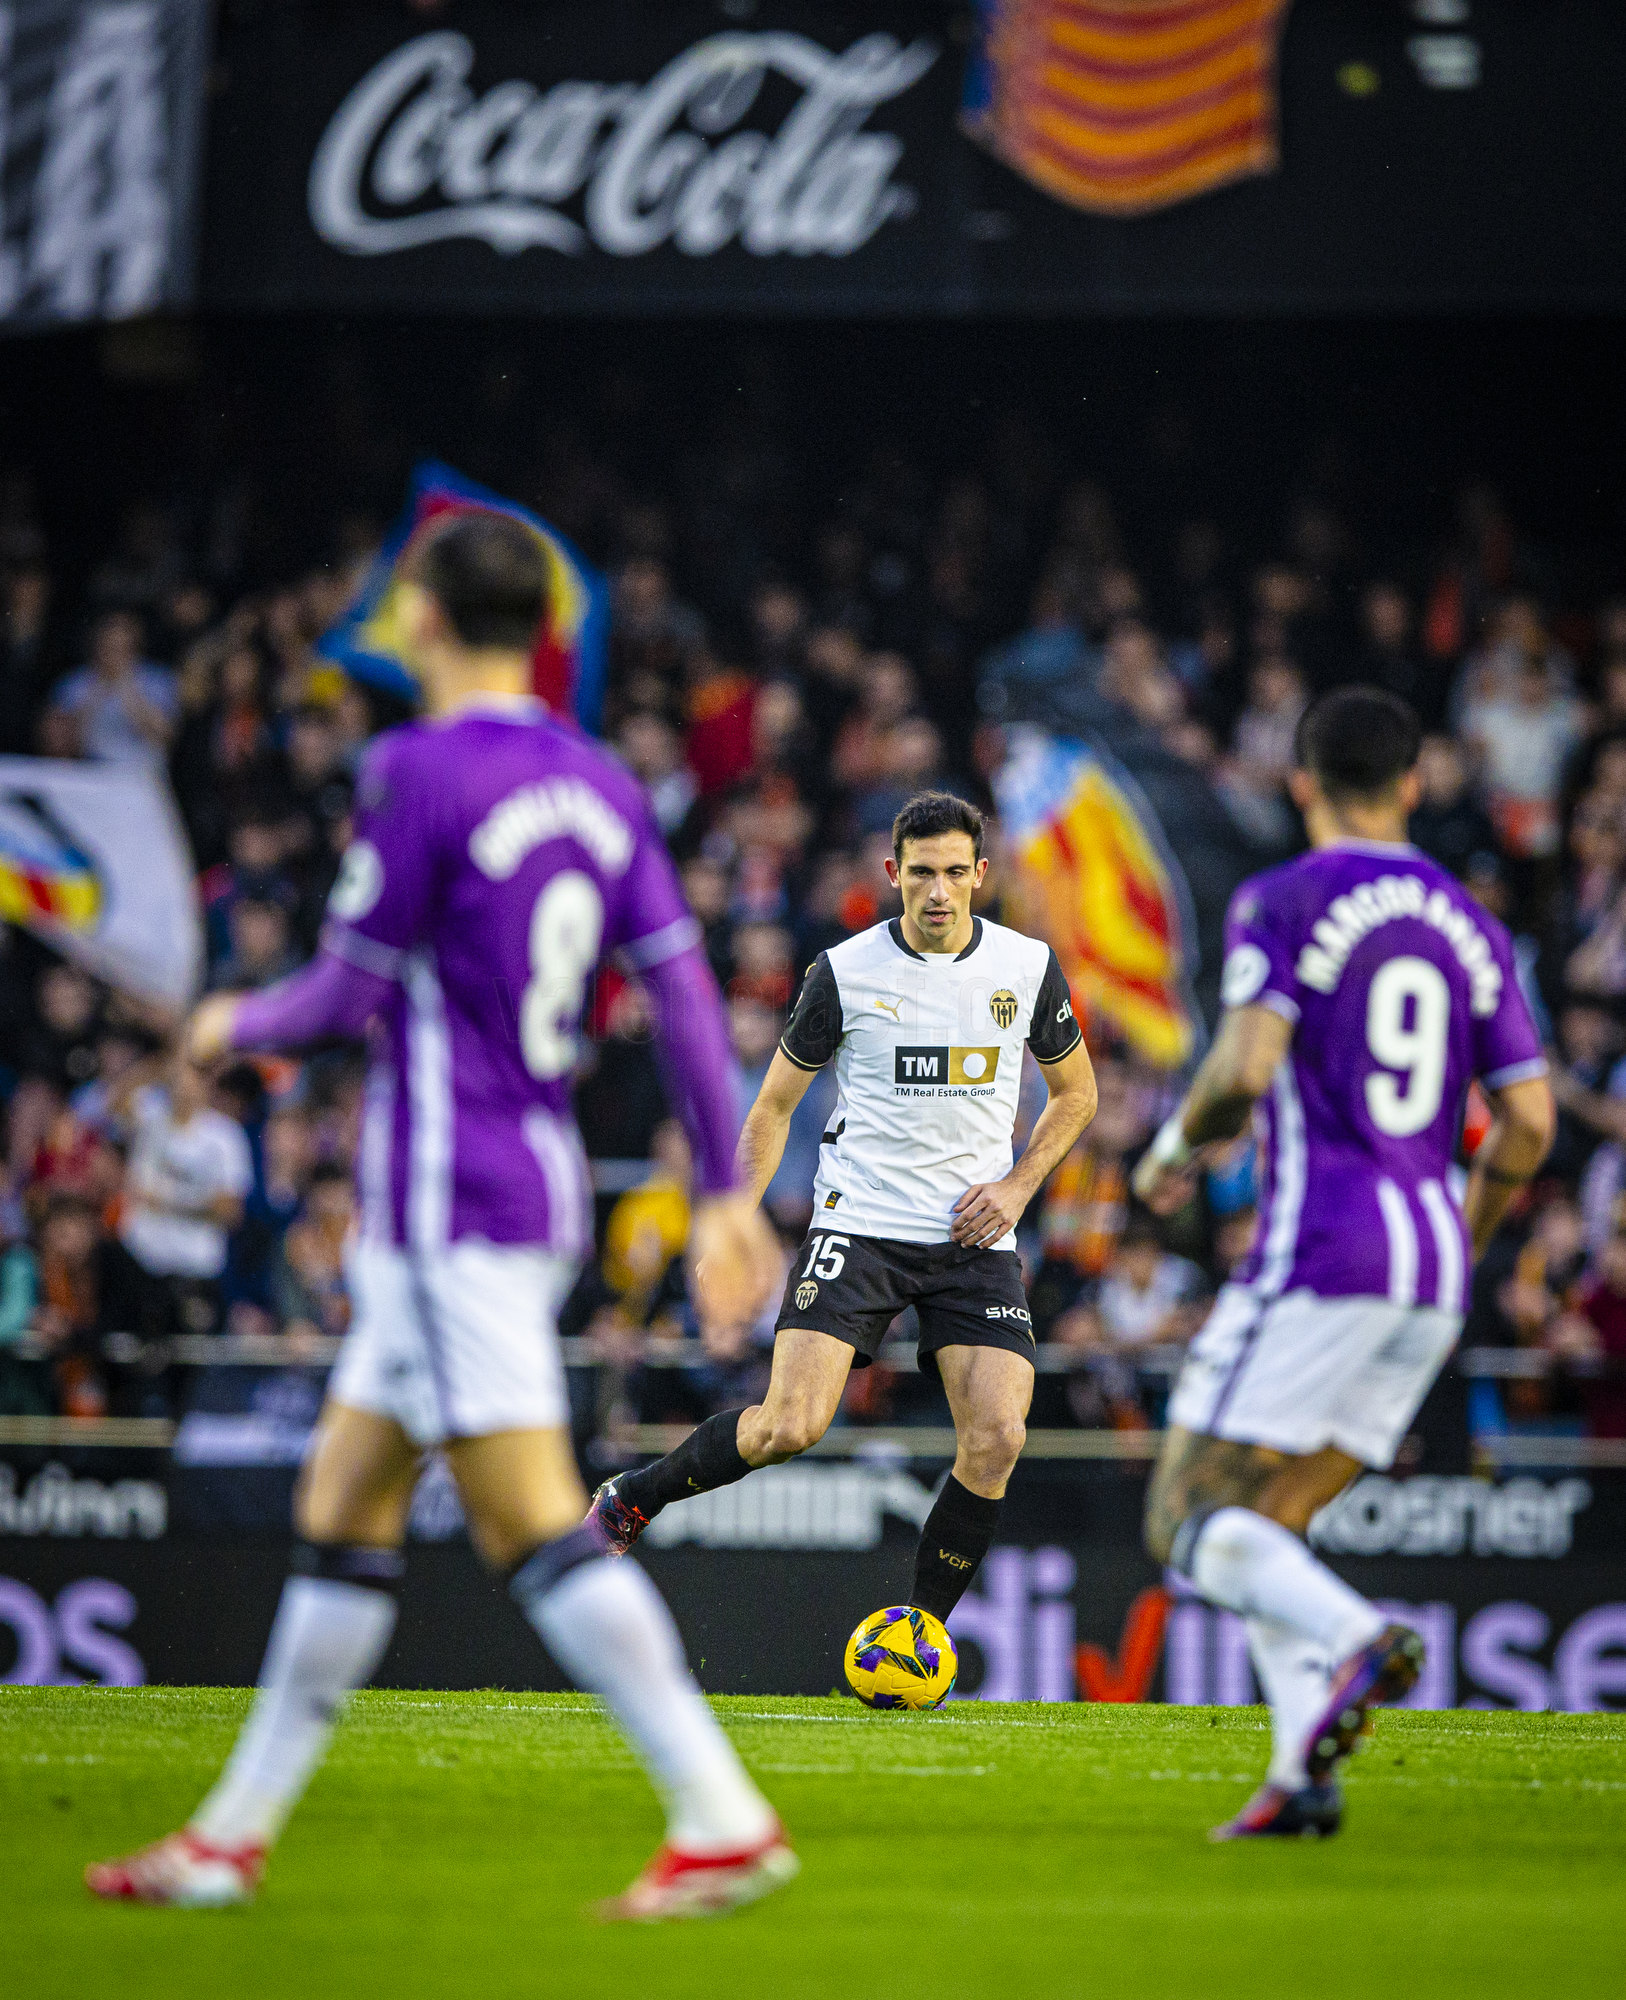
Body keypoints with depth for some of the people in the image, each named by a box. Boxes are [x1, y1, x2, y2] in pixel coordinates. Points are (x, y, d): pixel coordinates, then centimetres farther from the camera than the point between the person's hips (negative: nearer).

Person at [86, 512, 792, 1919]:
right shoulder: (599, 784, 9)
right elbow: (685, 992, 7)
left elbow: (350, 993, -10)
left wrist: (235, 1025, 11)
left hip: (452, 1207, -9)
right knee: (341, 1514, 14)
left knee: (535, 1525, -12)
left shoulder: (419, 772, -13)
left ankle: (726, 1819, -17)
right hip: (539, 1187, 9)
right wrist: (725, 1196, 10)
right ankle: (234, 1834, 20)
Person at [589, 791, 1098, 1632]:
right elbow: (774, 1104, 7)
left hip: (975, 1239, 2)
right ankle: (630, 1500, 8)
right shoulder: (846, 971, -3)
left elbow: (1076, 1091, 17)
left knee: (996, 1439, -15)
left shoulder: (1028, 966, 2)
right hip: (858, 1225, -2)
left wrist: (1017, 1186, 2)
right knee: (791, 1426, -18)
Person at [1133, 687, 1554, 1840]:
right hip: (1430, 1273, 6)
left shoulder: (1283, 903, -3)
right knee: (1265, 1526, 13)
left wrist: (1176, 1151, 3)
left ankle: (1356, 1640, -32)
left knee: (1194, 1520, -4)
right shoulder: (1466, 924, 14)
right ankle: (1304, 1774, -5)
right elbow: (1530, 1120, 10)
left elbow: (1246, 1066, -17)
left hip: (1319, 1255, -6)